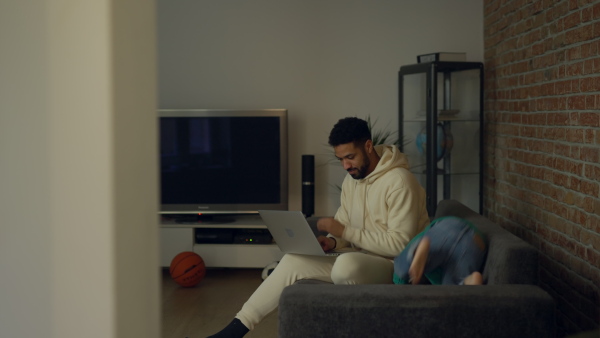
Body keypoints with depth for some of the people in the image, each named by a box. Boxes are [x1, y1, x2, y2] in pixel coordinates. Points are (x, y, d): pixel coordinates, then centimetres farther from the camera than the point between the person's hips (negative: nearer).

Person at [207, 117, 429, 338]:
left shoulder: (399, 182, -18)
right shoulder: (351, 180, 8)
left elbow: (400, 244, -23)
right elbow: (345, 225, 16)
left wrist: (345, 232, -23)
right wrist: (332, 241, -8)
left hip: (396, 267, -8)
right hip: (361, 264, 8)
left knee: (346, 265, -38)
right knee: (292, 262, -5)